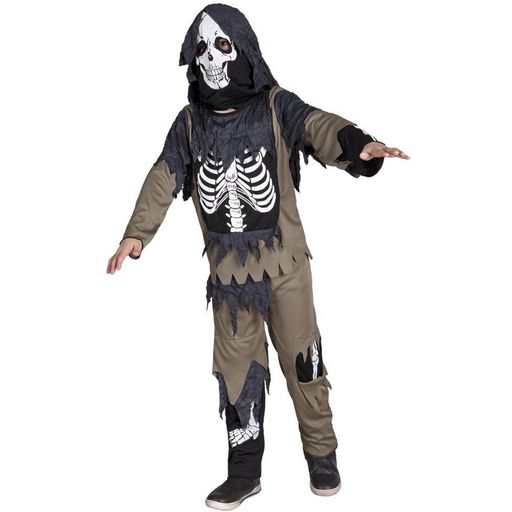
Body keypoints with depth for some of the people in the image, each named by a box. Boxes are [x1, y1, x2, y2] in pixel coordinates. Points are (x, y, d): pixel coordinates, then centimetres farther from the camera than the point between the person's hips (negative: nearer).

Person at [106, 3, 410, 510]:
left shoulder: (276, 106, -7)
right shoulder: (191, 122, 3)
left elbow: (317, 126, -25)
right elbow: (164, 178, 3)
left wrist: (357, 144, -46)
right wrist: (137, 234, -9)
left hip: (284, 261, -3)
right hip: (227, 268, 3)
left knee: (302, 358, 6)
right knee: (236, 366, 9)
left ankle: (321, 454, 27)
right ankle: (244, 470, 23)